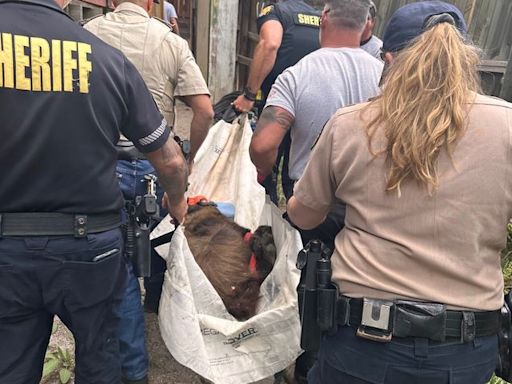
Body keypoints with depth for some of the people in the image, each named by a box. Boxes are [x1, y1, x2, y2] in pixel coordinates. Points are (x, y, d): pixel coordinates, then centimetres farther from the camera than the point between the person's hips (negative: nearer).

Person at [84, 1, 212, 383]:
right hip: (158, 163, 1)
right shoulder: (172, 42, -1)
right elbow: (205, 110, -8)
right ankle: (158, 304, 52)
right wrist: (189, 164, 3)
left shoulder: (87, 33, -2)